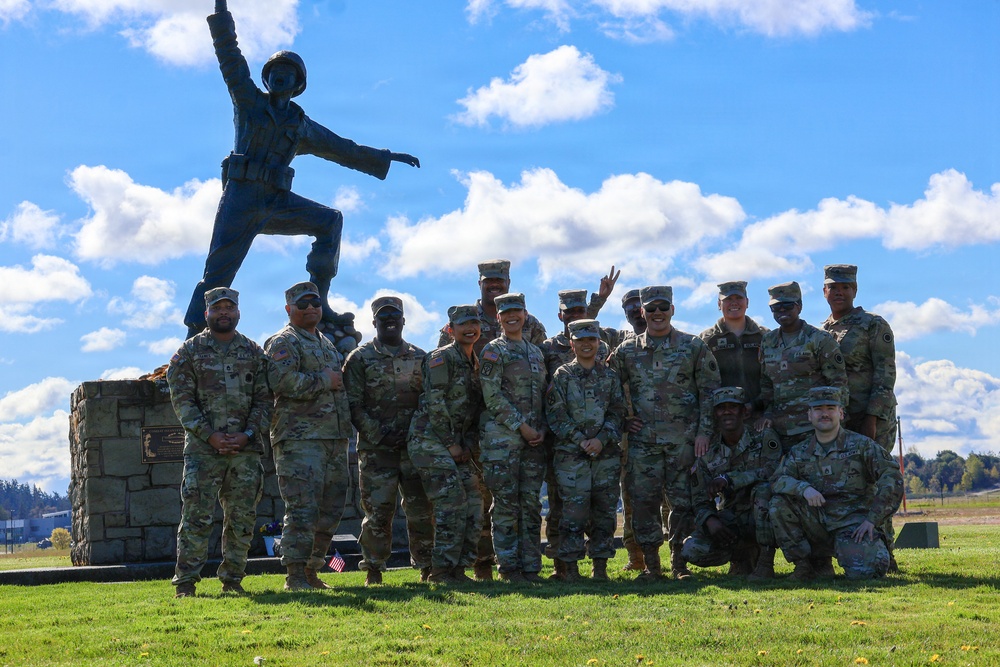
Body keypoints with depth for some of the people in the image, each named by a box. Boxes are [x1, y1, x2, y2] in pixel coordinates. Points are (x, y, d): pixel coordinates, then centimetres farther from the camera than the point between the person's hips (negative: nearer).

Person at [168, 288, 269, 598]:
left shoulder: (254, 352, 12)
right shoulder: (190, 351, 4)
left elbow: (264, 398, 8)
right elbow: (182, 399, -2)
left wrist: (246, 434, -7)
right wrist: (210, 435, -12)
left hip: (245, 447, 3)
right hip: (202, 448, -3)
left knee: (242, 519, 5)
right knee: (196, 516, -7)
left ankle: (232, 579, 15)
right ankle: (185, 583, -4)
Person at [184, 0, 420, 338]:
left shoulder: (303, 126, 18)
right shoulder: (249, 100, 10)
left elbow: (344, 149, 24)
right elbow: (228, 55, 5)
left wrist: (389, 157, 23)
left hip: (278, 202, 4)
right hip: (241, 197, -4)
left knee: (331, 220, -10)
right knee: (218, 270, -10)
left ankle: (317, 300, -9)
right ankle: (194, 336, -8)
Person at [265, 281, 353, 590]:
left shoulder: (328, 344, 23)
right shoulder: (284, 342, -4)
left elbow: (342, 378, 36)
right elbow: (281, 380, -21)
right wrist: (322, 381, -13)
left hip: (335, 438, 9)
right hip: (299, 439, -9)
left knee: (331, 510, 11)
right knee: (303, 510, -11)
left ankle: (311, 571, 20)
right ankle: (295, 576, -7)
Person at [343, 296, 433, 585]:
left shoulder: (420, 358, 14)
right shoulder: (360, 358, 4)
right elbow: (353, 404, -2)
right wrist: (378, 433, -12)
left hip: (415, 445, 3)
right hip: (376, 449, -3)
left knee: (422, 510, 3)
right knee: (378, 511, -3)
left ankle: (427, 567, 13)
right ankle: (373, 570, 6)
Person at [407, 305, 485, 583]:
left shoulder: (476, 364, 17)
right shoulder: (442, 357, -9)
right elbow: (434, 403, -15)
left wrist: (468, 445, 5)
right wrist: (450, 444, -14)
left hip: (457, 443, 8)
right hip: (430, 439, -8)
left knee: (473, 503, 2)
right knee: (452, 503, -15)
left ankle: (459, 568, 9)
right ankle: (441, 570, -9)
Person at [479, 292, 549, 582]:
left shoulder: (536, 352, 18)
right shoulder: (493, 351, -1)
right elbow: (492, 396, -9)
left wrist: (542, 428, 3)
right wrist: (521, 426, -13)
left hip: (534, 437, 6)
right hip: (502, 436, -6)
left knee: (531, 504, 5)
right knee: (506, 503, -5)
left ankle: (531, 567, 9)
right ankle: (508, 567, -1)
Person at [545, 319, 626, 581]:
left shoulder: (609, 376, 12)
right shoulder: (562, 376, 4)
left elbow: (618, 413, 6)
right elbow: (555, 415, -2)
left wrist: (602, 439, -10)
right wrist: (580, 440, -11)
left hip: (606, 454, 3)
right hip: (571, 454, -3)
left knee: (605, 510, 4)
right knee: (574, 511, -6)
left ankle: (601, 566, 11)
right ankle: (570, 566, 1)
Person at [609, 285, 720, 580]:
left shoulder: (694, 347, 4)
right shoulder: (627, 351, 8)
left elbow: (710, 391, 3)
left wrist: (704, 431, -4)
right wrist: (621, 419, 6)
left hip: (684, 439, -1)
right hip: (643, 441, 1)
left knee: (683, 501, 1)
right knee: (644, 502, -1)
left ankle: (679, 562, 12)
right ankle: (651, 564, 8)